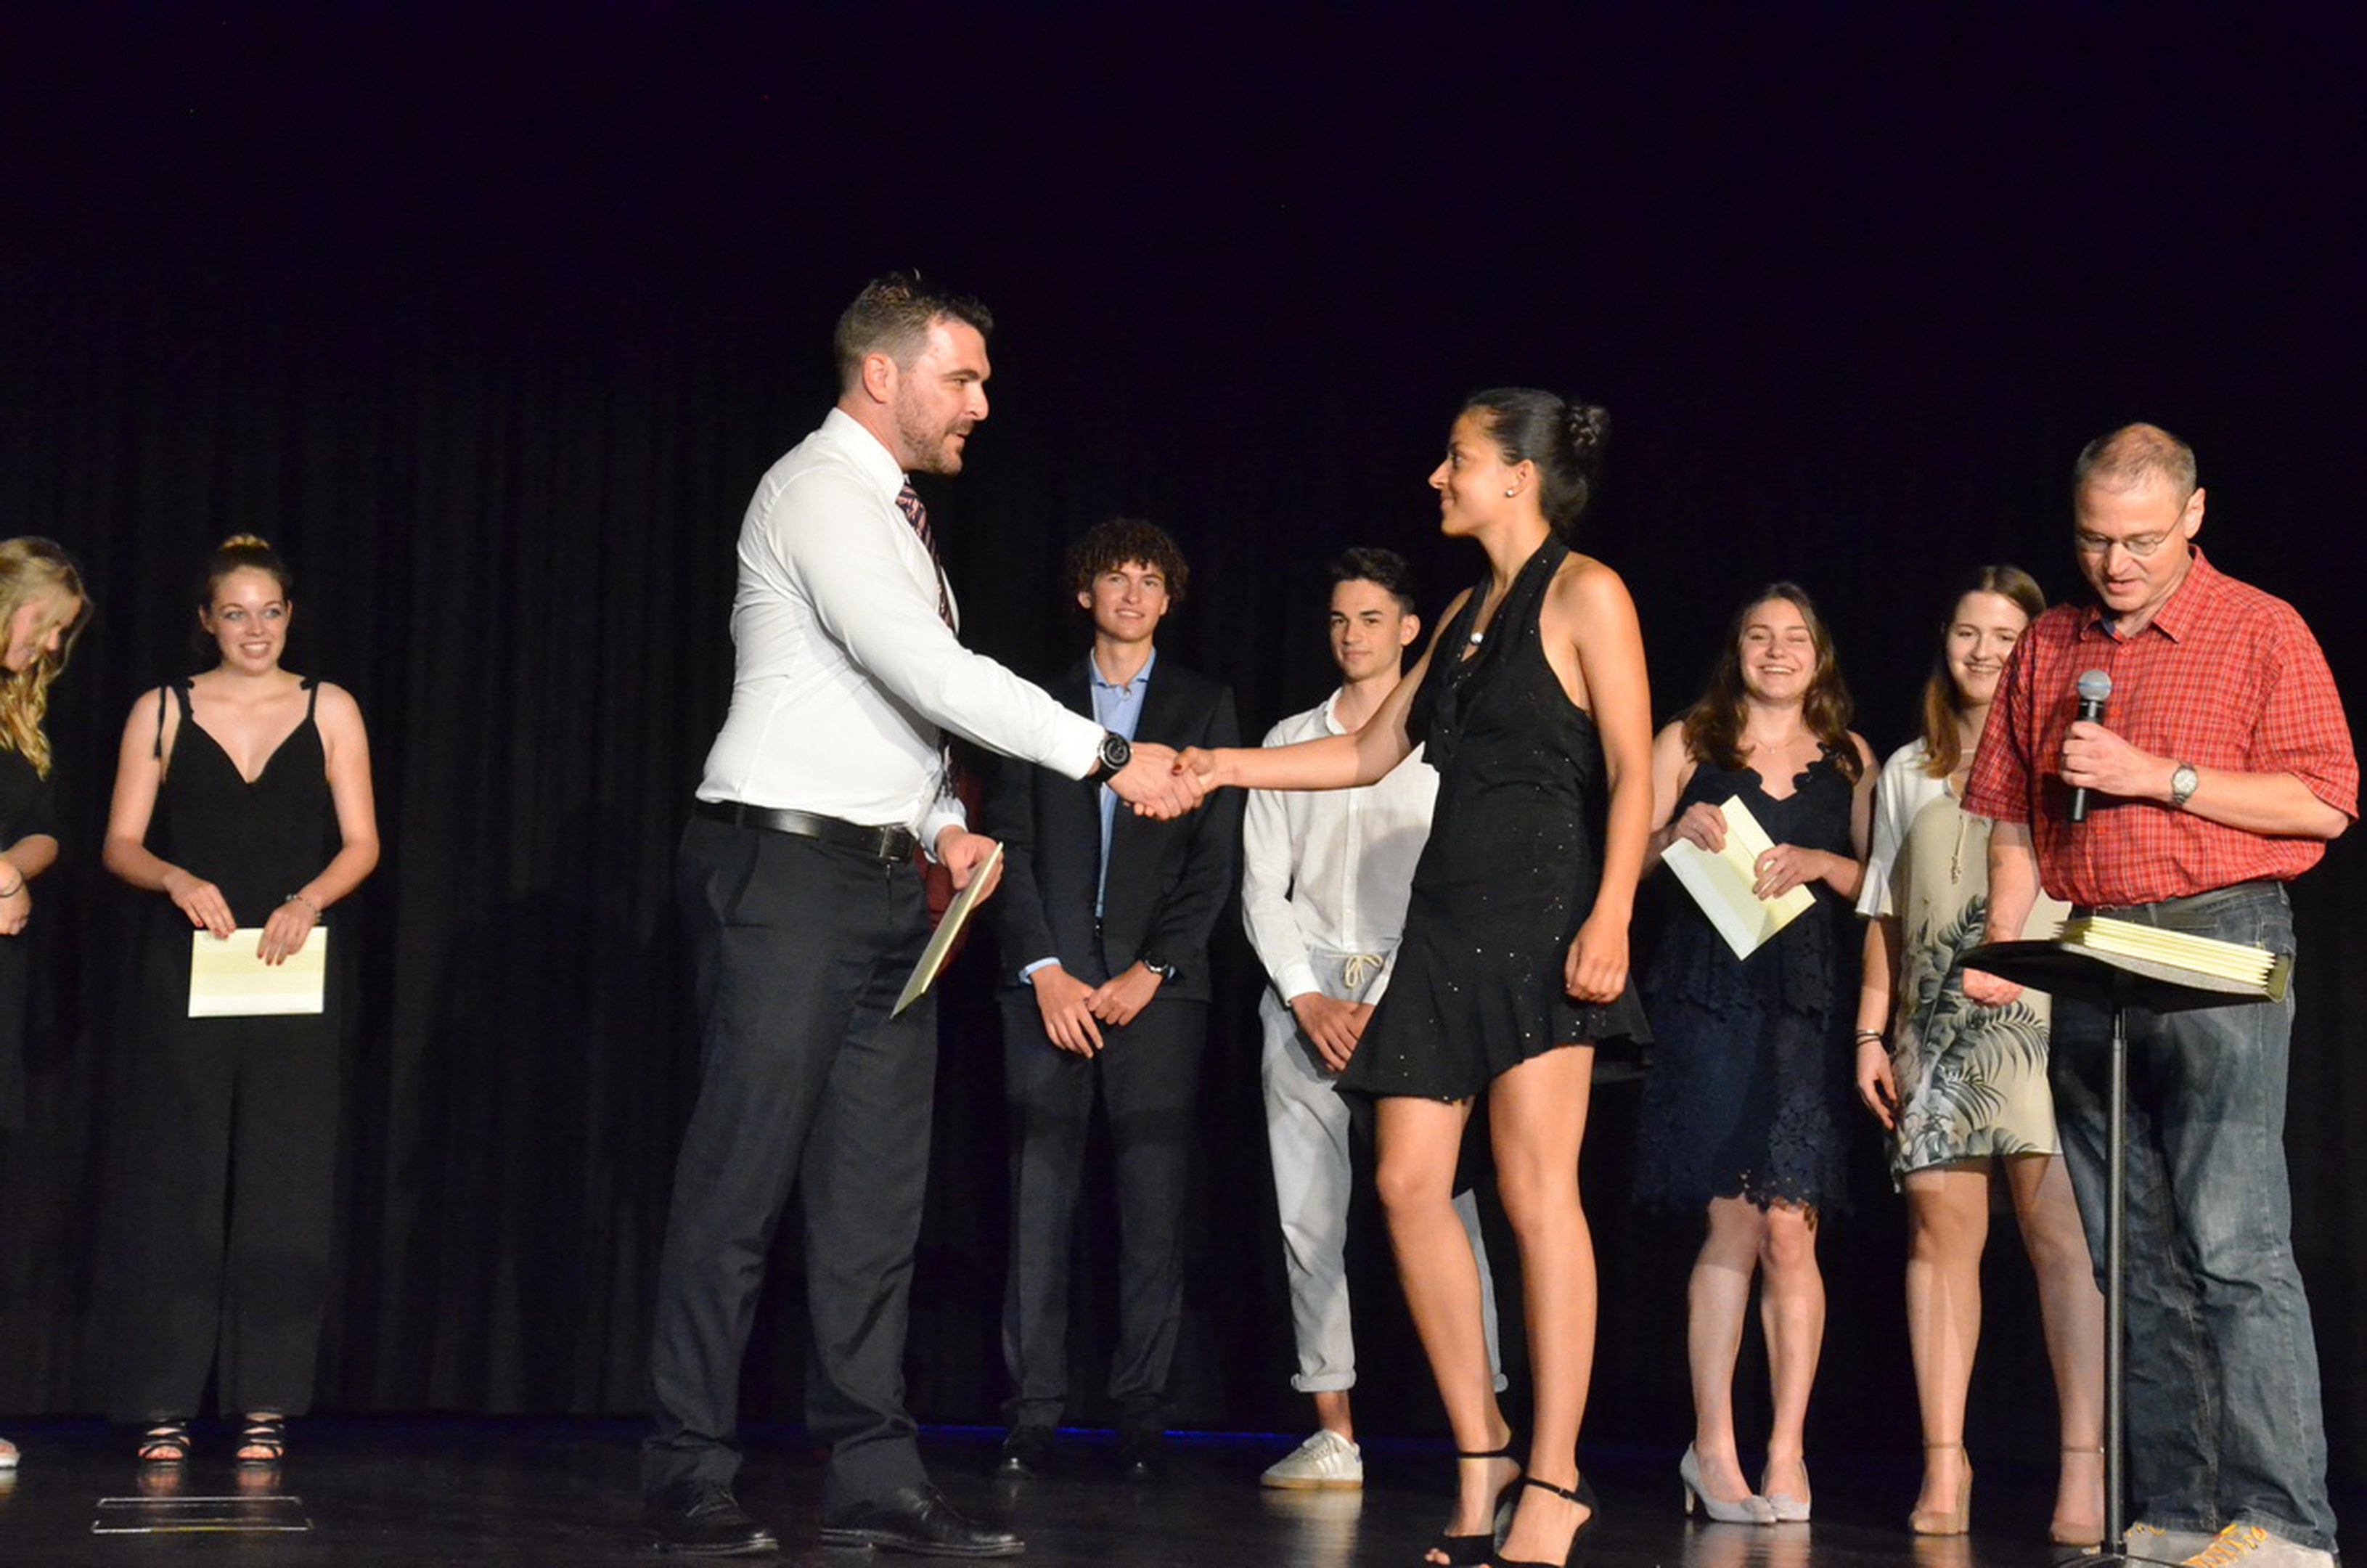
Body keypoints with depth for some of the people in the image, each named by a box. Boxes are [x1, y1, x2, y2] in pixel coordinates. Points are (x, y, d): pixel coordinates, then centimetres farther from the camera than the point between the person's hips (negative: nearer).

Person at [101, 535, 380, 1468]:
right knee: (176, 1179, -2)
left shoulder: (330, 711, 7)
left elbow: (361, 843, 3)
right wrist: (177, 880, -16)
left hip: (292, 970, 0)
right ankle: (165, 1403, 2)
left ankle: (266, 1404, 2)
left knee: (283, 1181, -2)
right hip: (187, 968, 0)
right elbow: (121, 844, 4)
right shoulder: (162, 713, 7)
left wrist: (307, 901, -15)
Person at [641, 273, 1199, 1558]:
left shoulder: (891, 513, 19)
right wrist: (1108, 759, -20)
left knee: (877, 1189, 6)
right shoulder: (819, 493, -11)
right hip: (785, 870, -9)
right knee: (740, 1185, -7)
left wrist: (941, 823, 9)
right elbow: (930, 673, -21)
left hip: (881, 877, 9)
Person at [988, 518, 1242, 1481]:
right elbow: (1009, 845, 8)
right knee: (1039, 1198, -5)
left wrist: (1152, 970, -6)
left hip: (1156, 985, -1)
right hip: (1049, 982, 1)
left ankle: (1141, 1419, -2)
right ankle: (1033, 1418, -4)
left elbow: (1216, 856, 5)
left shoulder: (1203, 707, 12)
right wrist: (1044, 971, -5)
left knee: (1154, 1208, -5)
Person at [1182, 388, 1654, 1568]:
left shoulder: (1584, 594, -2)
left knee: (1534, 1189, -11)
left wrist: (1610, 919, -21)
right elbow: (1370, 752, 26)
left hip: (1539, 917, -8)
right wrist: (1226, 766, 19)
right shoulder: (1468, 613, 21)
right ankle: (1480, 1458, 8)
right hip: (1446, 919, 8)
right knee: (1409, 1184, 0)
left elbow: (1631, 772, -10)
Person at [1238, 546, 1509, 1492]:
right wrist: (1307, 999, -1)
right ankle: (1333, 1438, 0)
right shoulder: (1289, 741, 17)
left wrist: (1388, 1003, -8)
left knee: (1443, 1205, -13)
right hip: (1305, 997, 3)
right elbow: (1262, 887, 13)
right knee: (1308, 1218, -2)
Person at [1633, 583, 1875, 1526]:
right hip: (1711, 998, -1)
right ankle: (1714, 1448, 1)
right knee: (1739, 1226, -6)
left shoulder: (1849, 761, 16)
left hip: (1808, 1005, 2)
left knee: (1788, 1231, -6)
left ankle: (1785, 1454, -3)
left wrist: (1818, 863, -5)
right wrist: (1676, 836, -12)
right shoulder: (1686, 745, 11)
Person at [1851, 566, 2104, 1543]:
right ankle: (1943, 1471, -2)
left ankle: (2085, 1468, -16)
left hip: (2043, 1014, -4)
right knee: (1939, 1230, -3)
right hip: (1936, 1025, 4)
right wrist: (1871, 1031, 13)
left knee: (2062, 1232, -13)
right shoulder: (1908, 772, 21)